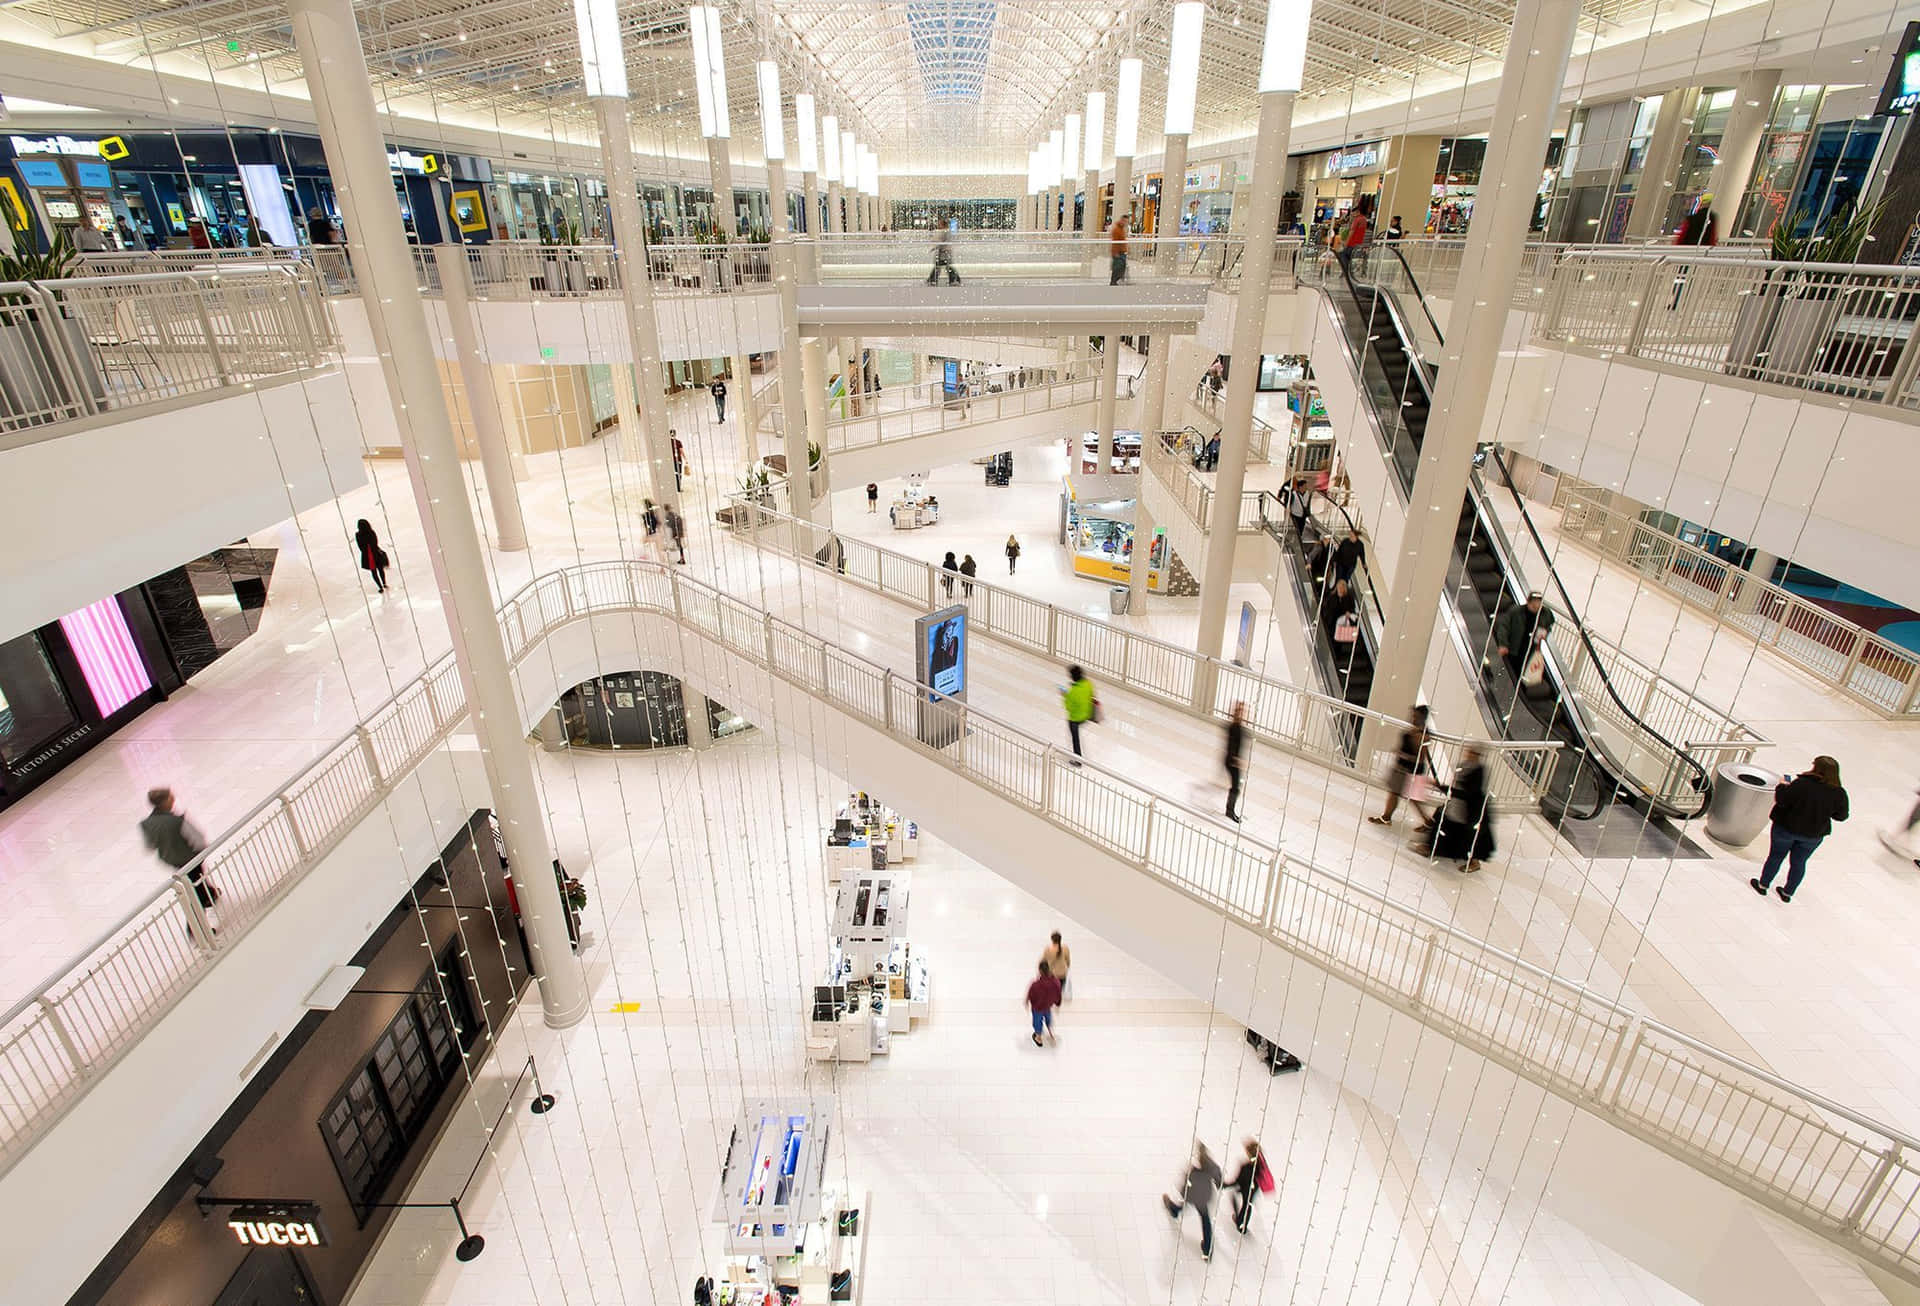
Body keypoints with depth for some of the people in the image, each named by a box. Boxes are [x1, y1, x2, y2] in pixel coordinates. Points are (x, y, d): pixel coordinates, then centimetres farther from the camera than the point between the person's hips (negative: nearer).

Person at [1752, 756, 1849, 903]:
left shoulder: (1801, 784, -26)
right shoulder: (1839, 794, -13)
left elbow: (1781, 800, -21)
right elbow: (1841, 816, -2)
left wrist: (1782, 786, -5)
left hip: (1787, 828, -3)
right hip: (1814, 835, 3)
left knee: (1776, 856, 15)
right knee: (1798, 863, 19)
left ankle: (1762, 885, 28)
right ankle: (1788, 893, 31)